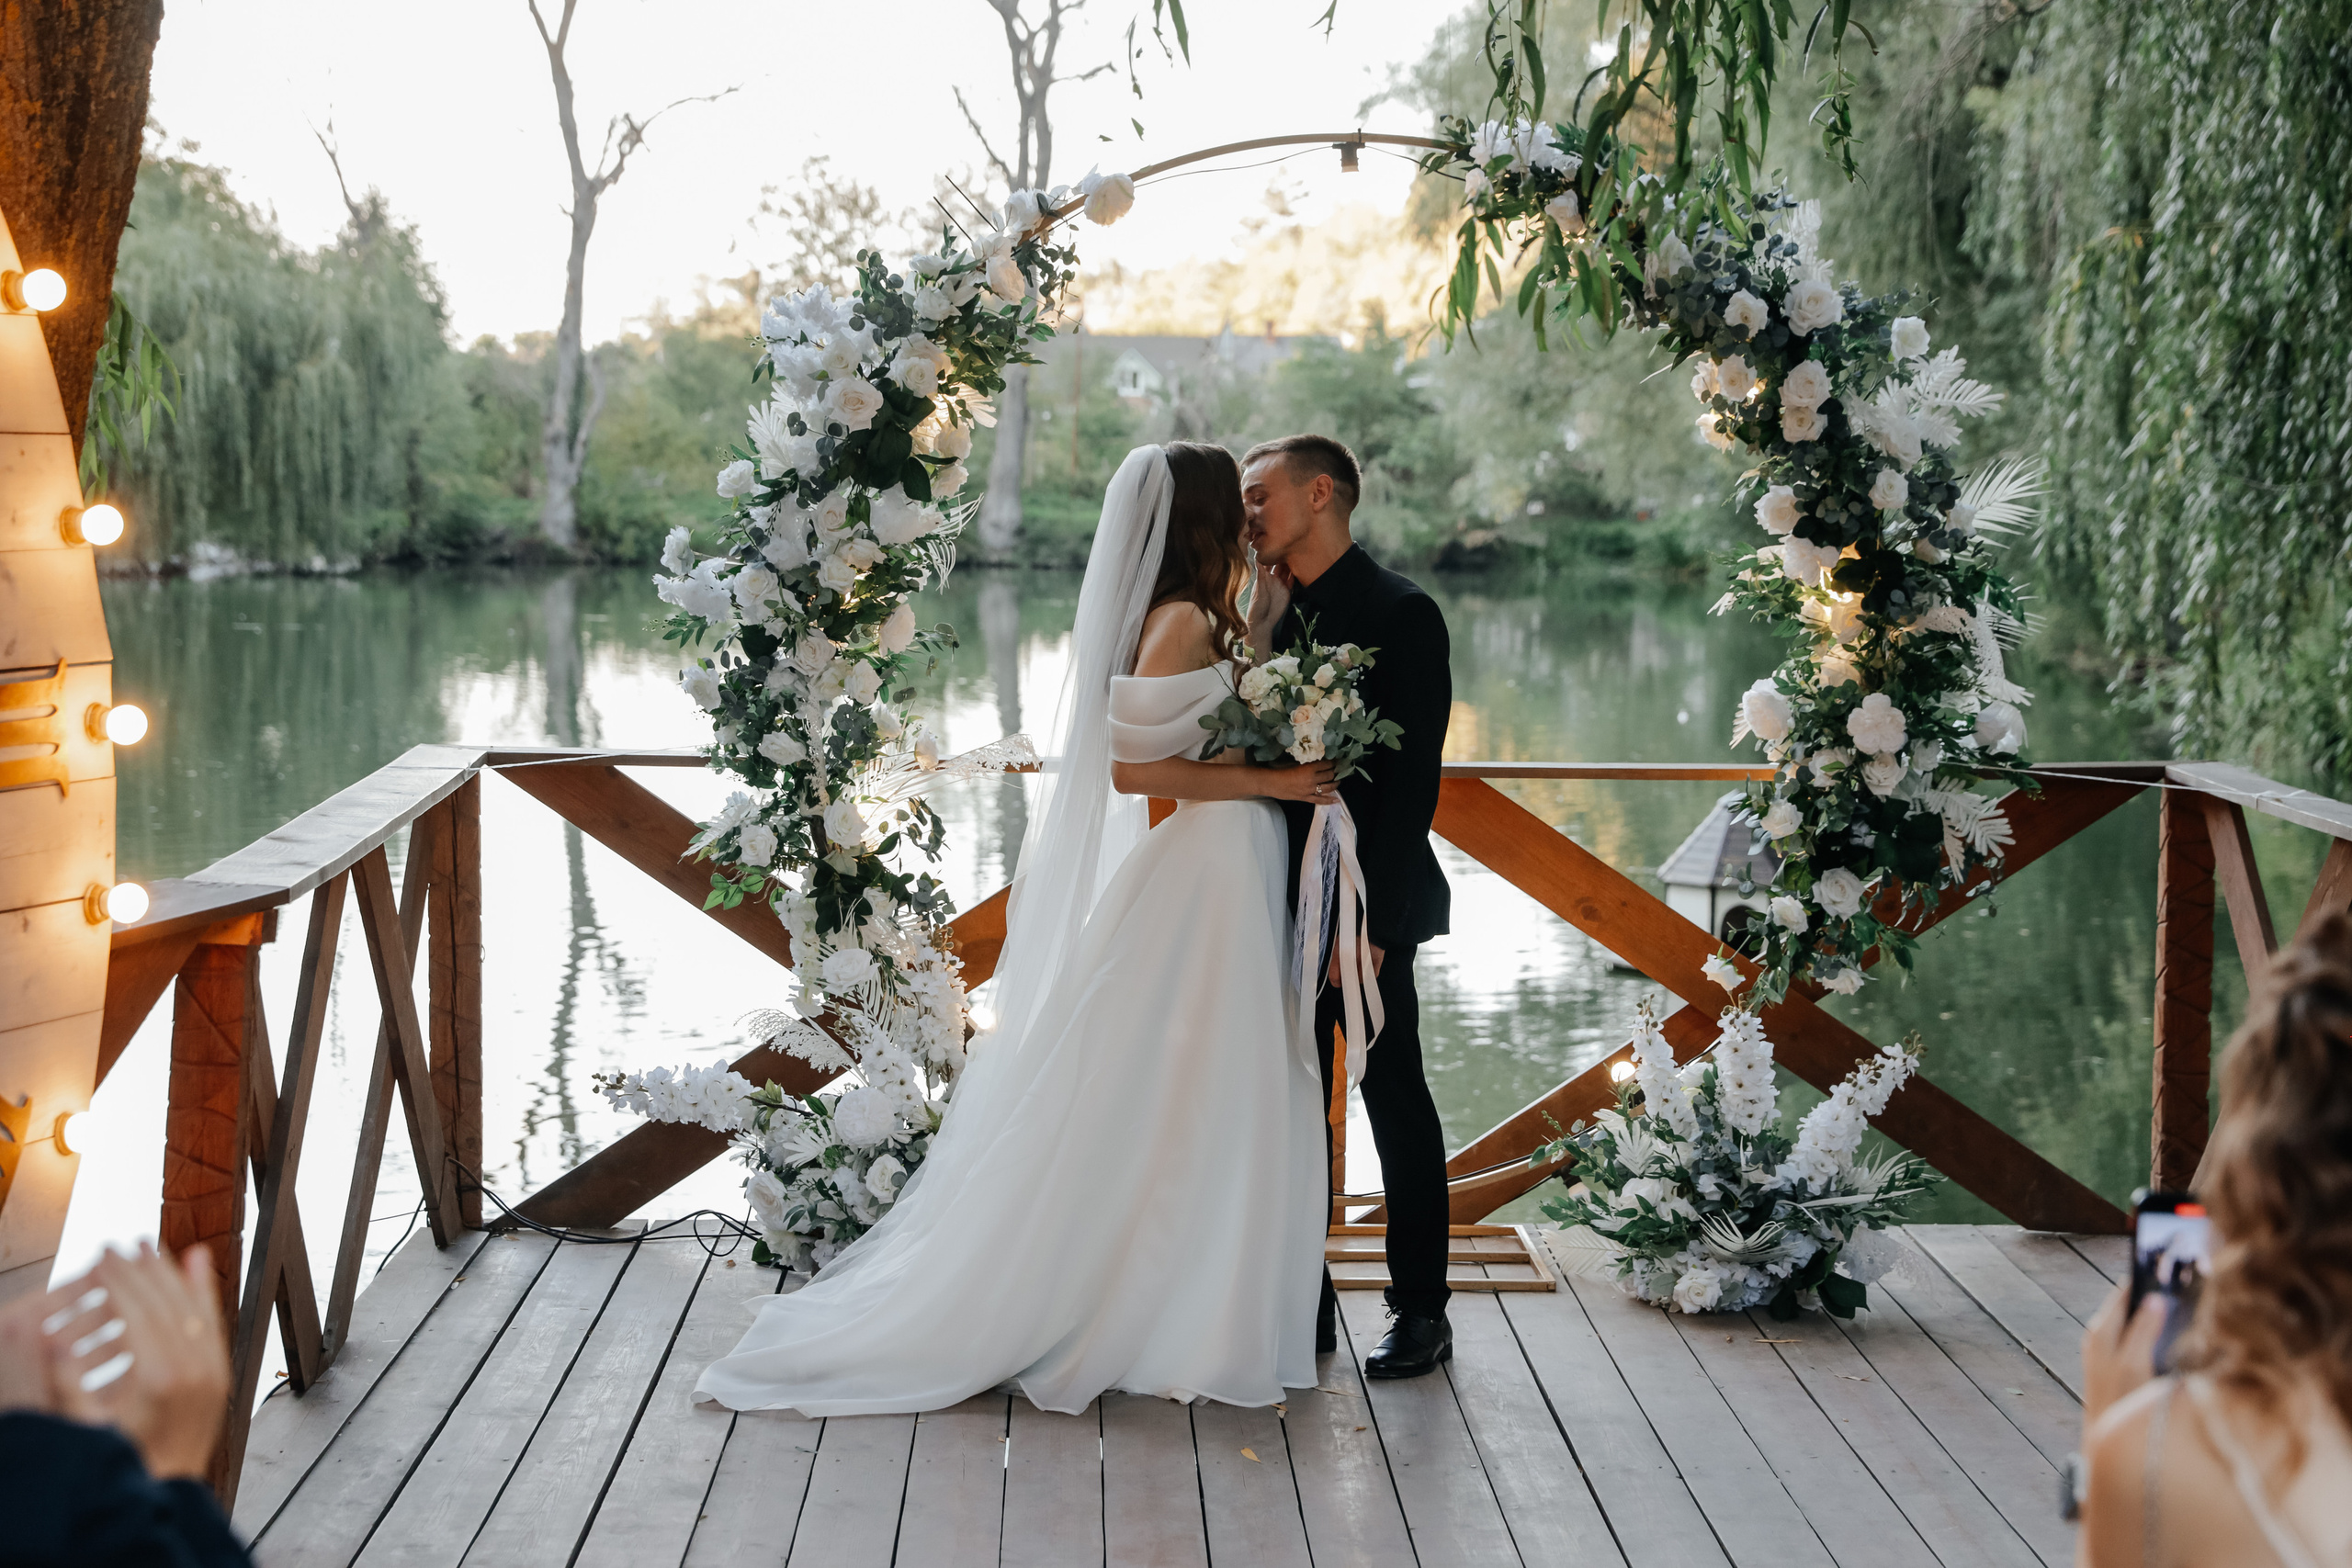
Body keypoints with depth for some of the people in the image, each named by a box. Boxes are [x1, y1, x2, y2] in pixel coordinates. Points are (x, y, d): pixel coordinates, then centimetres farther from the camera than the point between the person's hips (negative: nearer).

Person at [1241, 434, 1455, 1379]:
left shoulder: (1399, 613, -11)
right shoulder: (1275, 613, 12)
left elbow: (1413, 778, -15)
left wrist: (1375, 919, -19)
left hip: (1363, 907, -7)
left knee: (1396, 1103, 3)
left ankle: (1421, 1310, 14)